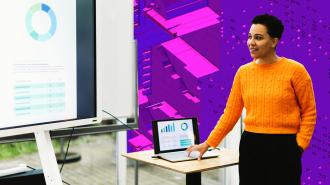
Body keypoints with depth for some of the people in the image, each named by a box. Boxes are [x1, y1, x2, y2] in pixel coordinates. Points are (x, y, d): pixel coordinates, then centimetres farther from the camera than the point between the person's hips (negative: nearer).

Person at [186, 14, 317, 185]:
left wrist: (300, 144, -8)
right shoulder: (243, 72, 4)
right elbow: (230, 113, 6)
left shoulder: (294, 70, -7)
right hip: (250, 145, 3)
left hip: (283, 147, -3)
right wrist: (208, 143, 4)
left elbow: (309, 111, -1)